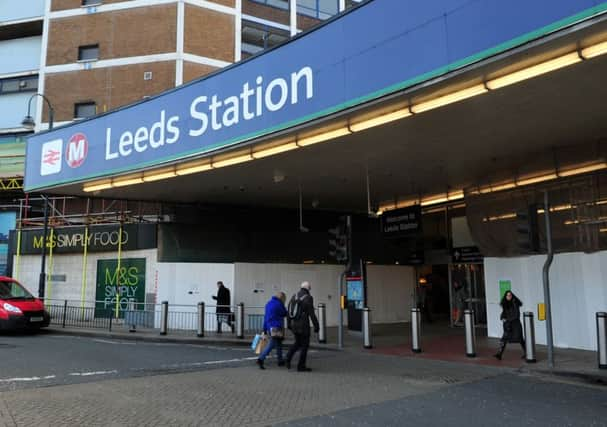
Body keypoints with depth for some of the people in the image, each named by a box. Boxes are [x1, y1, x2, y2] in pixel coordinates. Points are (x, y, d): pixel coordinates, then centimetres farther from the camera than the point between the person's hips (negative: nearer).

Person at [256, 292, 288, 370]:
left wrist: (265, 330, 19)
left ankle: (280, 361, 25)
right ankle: (261, 359, -20)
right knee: (271, 345, -9)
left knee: (278, 344, 17)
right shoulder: (279, 304, -11)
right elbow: (285, 314, 1)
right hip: (277, 327, -9)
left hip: (270, 328, 9)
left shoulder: (269, 303, 14)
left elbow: (265, 317, 16)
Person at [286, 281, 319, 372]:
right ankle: (301, 366, 5)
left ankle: (288, 357, 3)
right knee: (305, 345, 4)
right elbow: (311, 313, -15)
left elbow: (289, 311, 11)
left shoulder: (294, 297, 7)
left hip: (294, 324, 6)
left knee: (298, 343, 22)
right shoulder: (308, 298, -12)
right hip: (303, 325, -6)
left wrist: (289, 324, 20)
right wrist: (316, 326, -9)